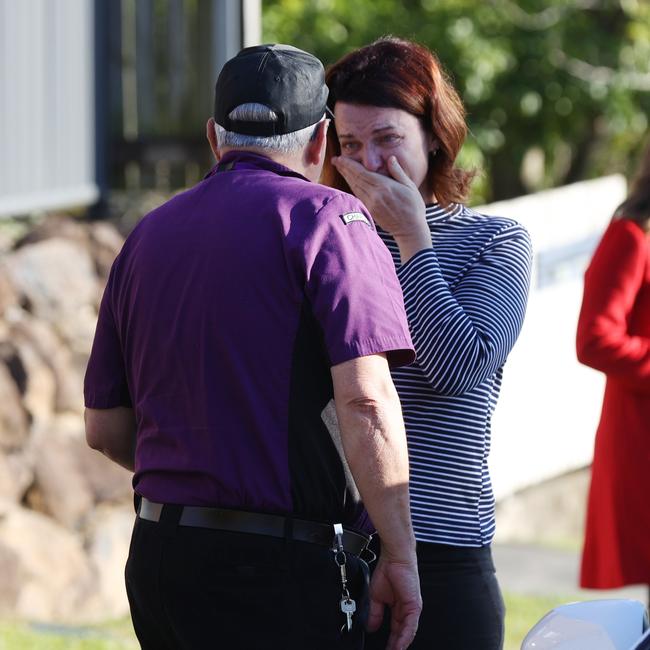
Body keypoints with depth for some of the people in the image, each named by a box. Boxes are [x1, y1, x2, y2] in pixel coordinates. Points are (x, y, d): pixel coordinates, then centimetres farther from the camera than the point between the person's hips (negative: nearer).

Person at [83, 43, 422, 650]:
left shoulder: (148, 235, 14)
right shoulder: (326, 218, -6)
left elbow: (104, 427, 18)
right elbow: (364, 399, -17)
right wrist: (400, 556, -12)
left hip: (155, 555, 7)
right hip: (281, 569, -6)